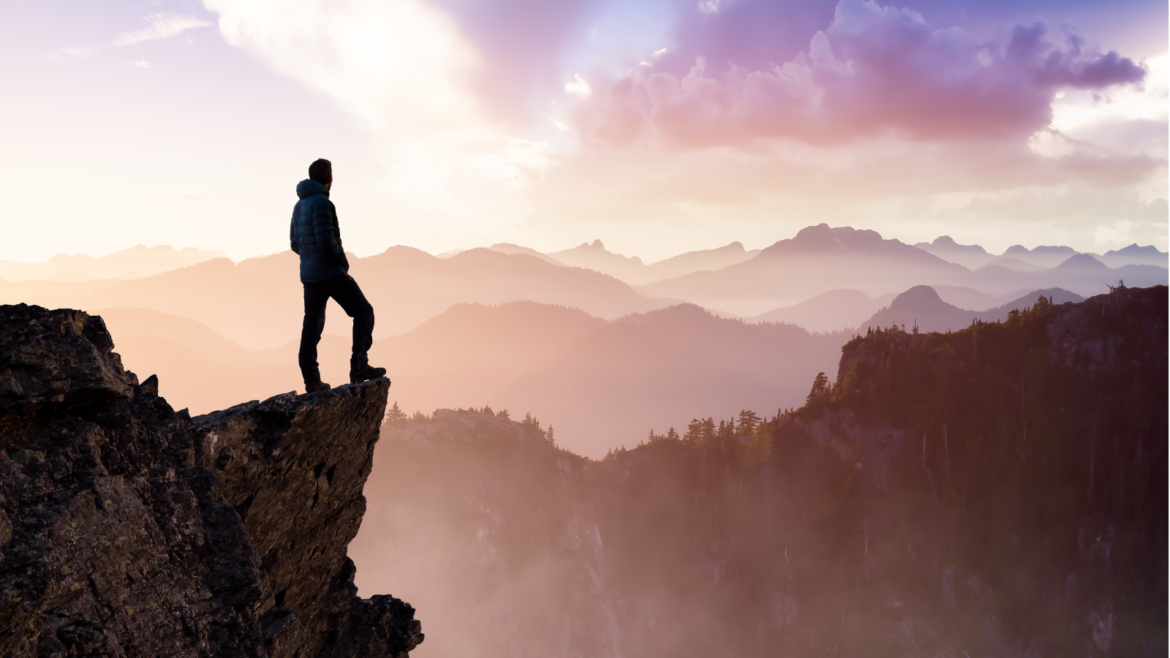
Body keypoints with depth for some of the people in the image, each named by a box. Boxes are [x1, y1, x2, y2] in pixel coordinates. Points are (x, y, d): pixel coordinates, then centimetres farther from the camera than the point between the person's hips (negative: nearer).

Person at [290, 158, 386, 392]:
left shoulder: (299, 205, 13)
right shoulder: (321, 202, -16)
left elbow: (296, 244, 19)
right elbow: (326, 240, -24)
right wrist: (343, 261, -6)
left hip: (309, 274, 9)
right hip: (331, 273, -8)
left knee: (312, 324, 11)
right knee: (364, 313, 0)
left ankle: (311, 380, 9)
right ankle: (359, 367, -11)